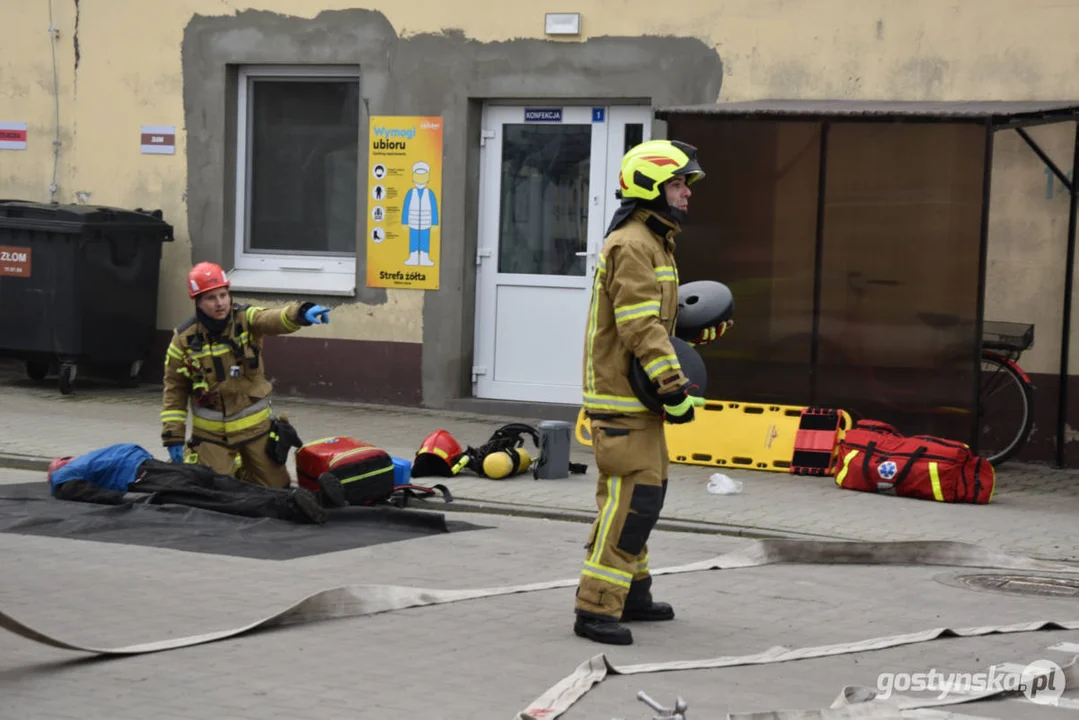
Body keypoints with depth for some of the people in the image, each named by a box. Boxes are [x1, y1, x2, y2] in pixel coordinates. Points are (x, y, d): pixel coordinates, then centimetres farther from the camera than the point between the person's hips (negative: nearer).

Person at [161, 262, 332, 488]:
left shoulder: (246, 320, -9)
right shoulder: (184, 339, -7)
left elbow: (276, 320, -31)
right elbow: (174, 390, 1)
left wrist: (302, 313, -53)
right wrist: (173, 436, -4)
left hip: (255, 426, 1)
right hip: (211, 434, -1)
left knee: (276, 492, 10)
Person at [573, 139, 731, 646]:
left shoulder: (653, 243, 19)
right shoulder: (632, 246, -16)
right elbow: (641, 328, -23)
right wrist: (675, 390, -23)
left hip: (636, 397, 11)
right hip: (621, 396, -11)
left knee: (641, 491, 18)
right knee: (633, 495, -13)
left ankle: (631, 592, 29)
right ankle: (596, 608, -12)